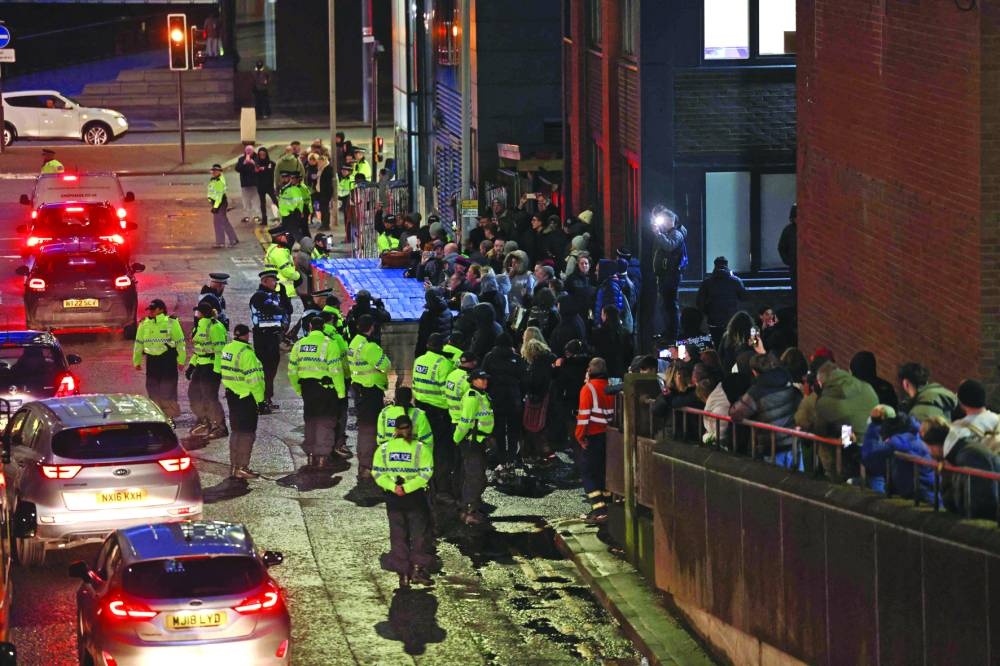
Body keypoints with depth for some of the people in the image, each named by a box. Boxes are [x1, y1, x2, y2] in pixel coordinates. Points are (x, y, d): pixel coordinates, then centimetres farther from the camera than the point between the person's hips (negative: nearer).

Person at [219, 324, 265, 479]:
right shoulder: (246, 353, -19)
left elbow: (223, 372, 13)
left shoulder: (226, 350, 7)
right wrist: (259, 399, -15)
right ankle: (243, 468, -3)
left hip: (232, 395, 8)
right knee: (247, 433, -2)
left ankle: (233, 466, 23)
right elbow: (253, 378, -21)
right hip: (246, 397, -8)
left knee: (236, 430, 17)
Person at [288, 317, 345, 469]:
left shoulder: (299, 344, 7)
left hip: (306, 387, 4)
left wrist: (298, 389, 21)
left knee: (310, 420, 16)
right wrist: (341, 391, -8)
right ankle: (322, 456, -3)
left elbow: (292, 370, 10)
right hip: (325, 387, -4)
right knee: (325, 421, 2)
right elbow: (336, 370, -14)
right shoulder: (329, 344, -9)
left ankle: (310, 455, 19)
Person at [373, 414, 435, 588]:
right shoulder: (420, 448, -6)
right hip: (416, 497, -2)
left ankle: (403, 575, 9)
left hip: (392, 497, 3)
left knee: (398, 536, 9)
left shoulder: (383, 449, 2)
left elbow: (377, 473, -5)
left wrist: (392, 486, -14)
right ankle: (418, 569, -3)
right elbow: (425, 473, -14)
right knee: (420, 533, 8)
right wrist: (407, 487, -17)